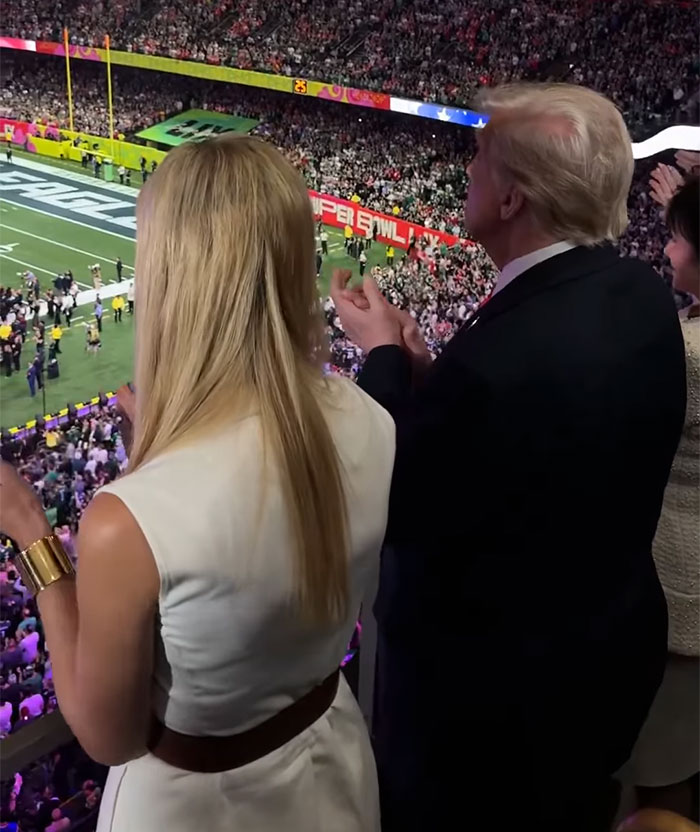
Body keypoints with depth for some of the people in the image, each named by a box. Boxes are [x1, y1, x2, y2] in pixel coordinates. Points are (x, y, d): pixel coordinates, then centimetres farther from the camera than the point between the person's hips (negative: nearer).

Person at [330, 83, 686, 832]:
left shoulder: (498, 359, -36)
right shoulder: (639, 295, -10)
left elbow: (395, 508, -22)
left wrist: (383, 356, -10)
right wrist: (424, 372, -7)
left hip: (490, 684, -7)